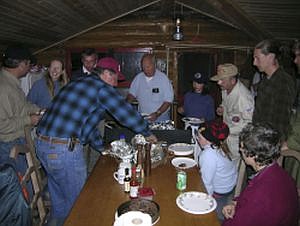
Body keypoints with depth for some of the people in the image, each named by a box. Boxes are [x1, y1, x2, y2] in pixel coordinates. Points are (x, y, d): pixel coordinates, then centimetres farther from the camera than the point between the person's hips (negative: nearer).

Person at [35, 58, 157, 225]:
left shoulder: (76, 84, 20)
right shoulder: (102, 87, -7)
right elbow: (127, 113, -7)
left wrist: (103, 148, 30)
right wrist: (148, 134, 10)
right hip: (65, 149, -9)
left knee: (58, 198, 26)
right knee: (76, 201, 11)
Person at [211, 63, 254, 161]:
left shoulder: (244, 96, -28)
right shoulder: (225, 89, -2)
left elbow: (250, 122, -25)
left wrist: (229, 130, -26)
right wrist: (222, 108, -1)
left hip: (238, 138, -7)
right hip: (227, 135, 8)